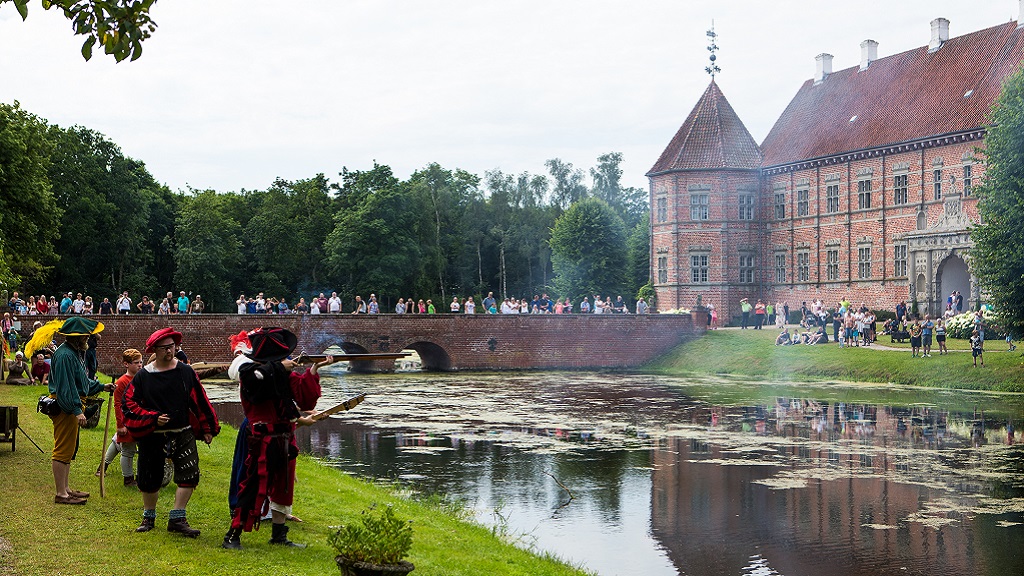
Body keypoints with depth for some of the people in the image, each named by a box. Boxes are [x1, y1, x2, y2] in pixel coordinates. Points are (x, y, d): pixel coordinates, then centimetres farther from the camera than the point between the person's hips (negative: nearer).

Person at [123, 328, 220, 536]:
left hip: (183, 434, 1)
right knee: (149, 478, 10)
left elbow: (200, 401, 7)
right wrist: (153, 418, -14)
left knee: (189, 474, -12)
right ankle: (148, 517, 32)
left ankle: (177, 519, -1)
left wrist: (207, 429, 8)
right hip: (152, 436, -1)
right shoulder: (143, 376, -2)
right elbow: (129, 404, -1)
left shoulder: (186, 372, 1)